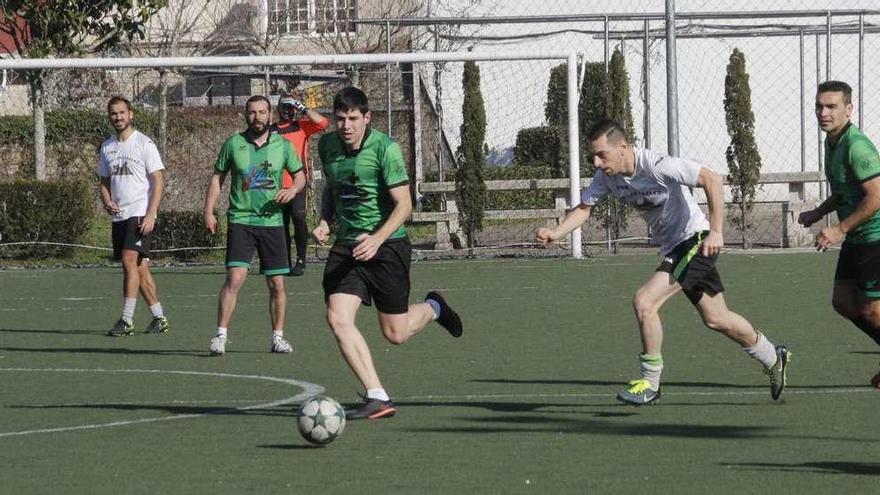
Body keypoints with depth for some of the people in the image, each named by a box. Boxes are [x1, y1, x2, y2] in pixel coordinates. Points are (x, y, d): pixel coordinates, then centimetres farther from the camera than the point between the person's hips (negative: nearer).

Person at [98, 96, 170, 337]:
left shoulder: (144, 143, -5)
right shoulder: (107, 147, 14)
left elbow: (158, 181, -8)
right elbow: (104, 181, 22)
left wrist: (151, 215, -17)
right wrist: (107, 202, 0)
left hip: (140, 214, -6)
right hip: (118, 216, 7)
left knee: (130, 261, -18)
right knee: (140, 268, 8)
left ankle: (127, 320, -18)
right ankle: (159, 317, 16)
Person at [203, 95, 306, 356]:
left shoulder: (283, 145, 5)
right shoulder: (233, 144, 3)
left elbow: (300, 176, 13)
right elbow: (217, 178, 9)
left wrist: (293, 189, -9)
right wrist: (209, 212, 1)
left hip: (272, 221, 2)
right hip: (240, 221, -2)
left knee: (277, 284, 3)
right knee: (234, 278, -15)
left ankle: (278, 337, 17)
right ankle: (221, 336, -10)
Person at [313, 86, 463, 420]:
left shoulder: (385, 148, -15)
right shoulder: (327, 145, 4)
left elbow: (403, 204, -16)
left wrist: (377, 239, -30)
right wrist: (325, 221, 3)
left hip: (387, 244, -5)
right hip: (346, 244, 5)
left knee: (395, 333, 2)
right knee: (338, 317, -17)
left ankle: (433, 308, 38)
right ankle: (377, 398, -14)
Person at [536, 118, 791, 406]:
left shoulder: (657, 166, -26)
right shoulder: (606, 175, -4)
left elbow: (711, 180, -25)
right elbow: (584, 207, 0)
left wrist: (715, 231, -28)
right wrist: (556, 233, -19)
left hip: (695, 240, -9)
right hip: (673, 247, 9)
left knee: (644, 302, -20)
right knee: (716, 320, 18)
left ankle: (650, 384, -7)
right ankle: (773, 358, 38)